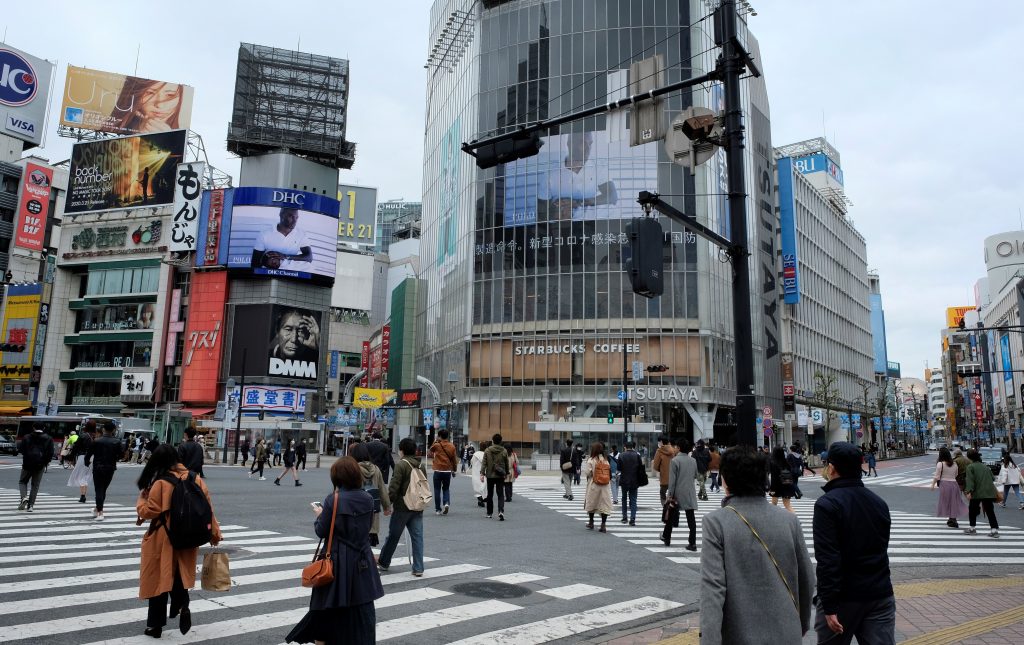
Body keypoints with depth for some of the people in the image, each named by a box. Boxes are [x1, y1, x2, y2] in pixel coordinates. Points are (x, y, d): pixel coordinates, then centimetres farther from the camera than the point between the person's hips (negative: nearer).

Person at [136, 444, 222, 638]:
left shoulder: (160, 483, -16)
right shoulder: (195, 479, -1)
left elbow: (148, 512, -13)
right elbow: (207, 507, 2)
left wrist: (142, 498, 5)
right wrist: (214, 533, 10)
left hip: (163, 540, -4)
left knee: (158, 580, 10)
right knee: (180, 577, 22)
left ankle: (155, 625, 18)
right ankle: (183, 607, -1)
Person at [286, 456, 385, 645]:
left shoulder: (333, 500, -15)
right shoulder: (367, 499, -3)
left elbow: (321, 531, -9)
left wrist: (319, 515, 8)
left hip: (337, 561, -3)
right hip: (362, 562, 3)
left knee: (328, 607, 12)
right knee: (362, 608, 11)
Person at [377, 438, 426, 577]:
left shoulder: (401, 465, -12)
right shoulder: (422, 466, 8)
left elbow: (394, 486, -15)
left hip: (402, 507, -5)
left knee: (393, 535, 11)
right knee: (417, 537, 5)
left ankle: (383, 562, 28)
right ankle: (418, 569, 3)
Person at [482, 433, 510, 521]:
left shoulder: (487, 450, -3)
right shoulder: (504, 451, -1)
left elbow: (484, 463, -6)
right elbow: (507, 464, 6)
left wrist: (482, 473, -5)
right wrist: (507, 473, 18)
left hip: (490, 475, 0)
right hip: (500, 476, 0)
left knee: (490, 495, 13)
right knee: (501, 495, 0)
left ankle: (489, 513, 21)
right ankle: (501, 511, -20)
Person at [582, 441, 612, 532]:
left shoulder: (591, 460, -11)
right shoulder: (606, 460, 3)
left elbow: (587, 473, -12)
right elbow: (610, 473, 4)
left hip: (593, 485, -3)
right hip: (605, 486, 3)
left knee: (591, 504, 15)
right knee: (604, 504, 3)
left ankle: (591, 523, 26)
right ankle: (603, 525, -4)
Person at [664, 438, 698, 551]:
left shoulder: (675, 460, -12)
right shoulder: (693, 460, 3)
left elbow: (672, 480, -13)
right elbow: (696, 476, 15)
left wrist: (670, 495, -10)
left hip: (677, 494, -3)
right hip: (690, 494, 3)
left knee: (671, 516, 14)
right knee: (691, 518, 2)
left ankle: (666, 538, 27)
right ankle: (692, 543, -1)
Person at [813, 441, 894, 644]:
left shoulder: (827, 504, -15)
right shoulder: (879, 502, 9)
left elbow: (827, 559, -20)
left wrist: (829, 606, -18)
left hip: (842, 597, -5)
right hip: (880, 595, 6)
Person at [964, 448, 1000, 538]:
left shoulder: (970, 467, -5)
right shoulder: (985, 467, 15)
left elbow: (970, 480, -15)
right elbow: (992, 479, 22)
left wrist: (969, 492, -19)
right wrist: (996, 491, 36)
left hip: (977, 493, -5)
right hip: (989, 492, 5)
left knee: (972, 510, 11)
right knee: (990, 511, 3)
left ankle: (972, 528, 18)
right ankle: (994, 529, -4)